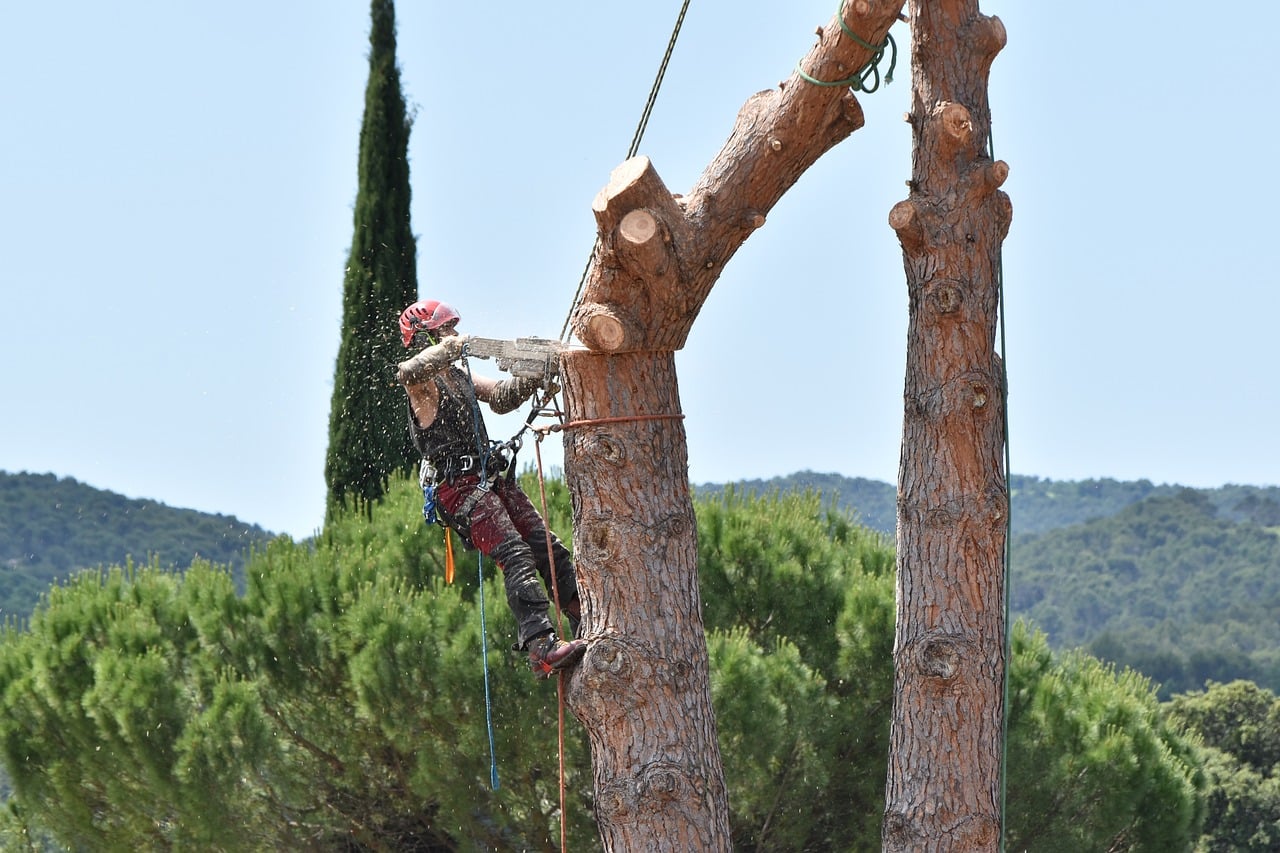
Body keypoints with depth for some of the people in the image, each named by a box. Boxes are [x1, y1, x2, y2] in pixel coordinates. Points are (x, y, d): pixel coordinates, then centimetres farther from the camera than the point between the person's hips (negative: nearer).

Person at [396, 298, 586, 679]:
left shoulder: (460, 376, 21)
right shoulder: (422, 384, -6)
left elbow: (501, 397, 25)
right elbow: (407, 372, -30)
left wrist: (534, 375, 10)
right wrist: (449, 347, -21)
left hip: (494, 478, 9)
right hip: (460, 487, -9)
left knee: (550, 549, 4)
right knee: (517, 556, -23)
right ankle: (541, 648, -33)